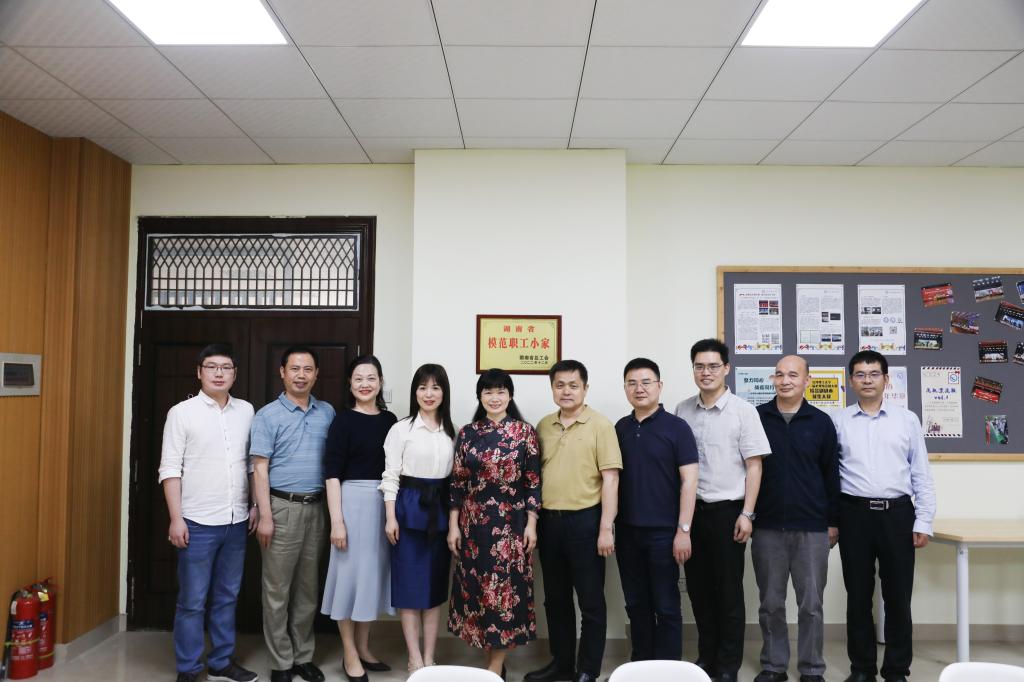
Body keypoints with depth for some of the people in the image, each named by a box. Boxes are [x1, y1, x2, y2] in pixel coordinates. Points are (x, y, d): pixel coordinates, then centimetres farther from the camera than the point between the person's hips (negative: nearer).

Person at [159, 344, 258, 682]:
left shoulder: (246, 410, 6)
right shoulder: (182, 412, -4)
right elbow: (170, 469, -6)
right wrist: (176, 518, -11)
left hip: (237, 521, 4)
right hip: (198, 522, -4)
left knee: (226, 597, 14)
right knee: (192, 601, 5)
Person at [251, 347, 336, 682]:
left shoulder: (327, 412, 7)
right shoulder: (268, 415, -4)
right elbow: (260, 468, -7)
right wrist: (265, 516, -12)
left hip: (316, 507, 4)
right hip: (282, 506, -4)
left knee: (308, 586, 12)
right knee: (278, 590, 4)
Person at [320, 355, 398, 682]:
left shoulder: (390, 420, 6)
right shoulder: (343, 420, -6)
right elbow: (332, 473, -10)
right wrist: (336, 520, -15)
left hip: (384, 503, 5)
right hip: (352, 501, -5)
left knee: (374, 572, 13)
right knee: (351, 573, 4)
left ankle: (363, 647, 30)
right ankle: (349, 653, 21)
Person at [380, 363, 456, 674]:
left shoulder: (450, 431, 8)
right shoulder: (401, 429, -4)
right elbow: (390, 476, -6)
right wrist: (390, 517, -11)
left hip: (440, 509, 4)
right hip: (409, 506, -4)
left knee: (436, 583, 9)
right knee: (410, 583, 2)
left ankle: (429, 657, 21)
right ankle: (415, 659, 14)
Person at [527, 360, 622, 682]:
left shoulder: (600, 425, -7)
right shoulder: (543, 426, 8)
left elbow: (610, 479, -10)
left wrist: (606, 528, -14)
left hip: (585, 520, -5)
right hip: (549, 520, 5)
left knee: (590, 601, 6)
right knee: (555, 598, 16)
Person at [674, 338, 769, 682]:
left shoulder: (743, 411, -6)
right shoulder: (682, 410, 5)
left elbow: (754, 466, -5)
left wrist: (746, 513, -10)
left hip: (727, 510, -3)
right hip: (691, 509, 4)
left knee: (728, 590, 6)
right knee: (698, 588, 12)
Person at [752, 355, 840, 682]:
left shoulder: (821, 422, 2)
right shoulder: (756, 418, 1)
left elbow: (831, 475, 6)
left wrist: (833, 521, 5)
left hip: (812, 528, 0)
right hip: (767, 527, 0)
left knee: (811, 604, 7)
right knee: (770, 603, 10)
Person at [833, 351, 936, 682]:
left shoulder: (907, 419, 6)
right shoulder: (838, 421, 3)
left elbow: (922, 474, 6)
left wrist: (923, 521, 1)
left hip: (897, 513, 0)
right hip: (854, 514, 0)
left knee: (898, 595, 7)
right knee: (858, 595, 9)